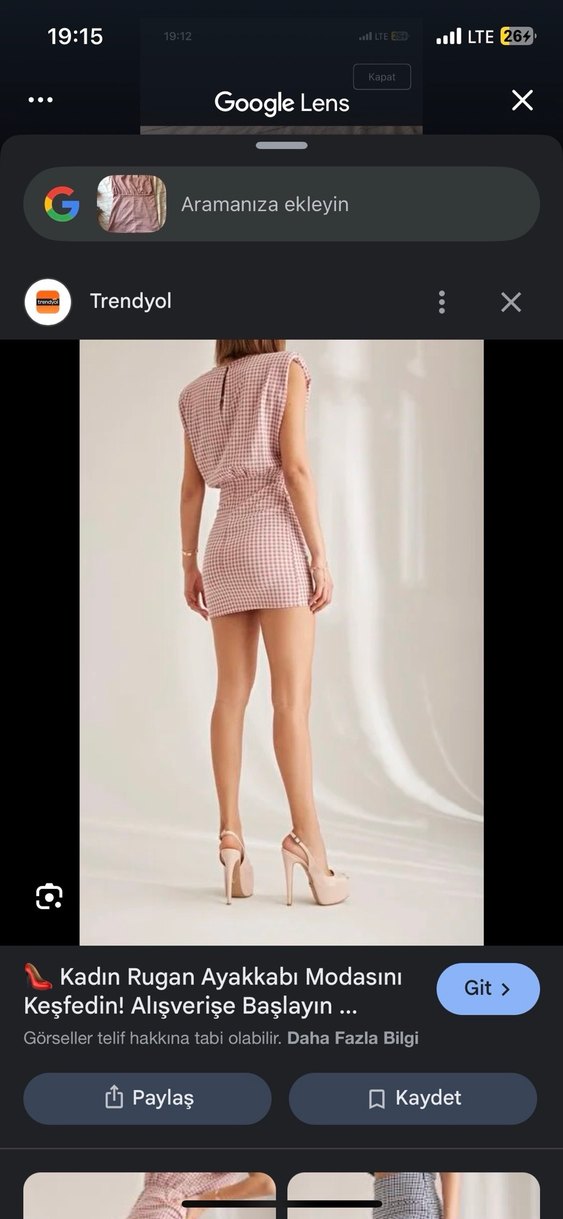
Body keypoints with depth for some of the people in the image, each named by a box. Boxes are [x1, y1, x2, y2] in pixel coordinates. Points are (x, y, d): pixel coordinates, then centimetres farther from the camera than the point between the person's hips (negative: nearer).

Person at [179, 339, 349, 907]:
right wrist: (320, 555, -9)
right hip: (276, 539, -5)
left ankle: (231, 835, -4)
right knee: (293, 697, -11)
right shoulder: (288, 369, 1)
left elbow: (191, 488, 13)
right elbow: (295, 466, -9)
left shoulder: (197, 393, 16)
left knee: (232, 694, 2)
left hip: (226, 546, 5)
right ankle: (306, 838, -18)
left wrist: (189, 564, 17)